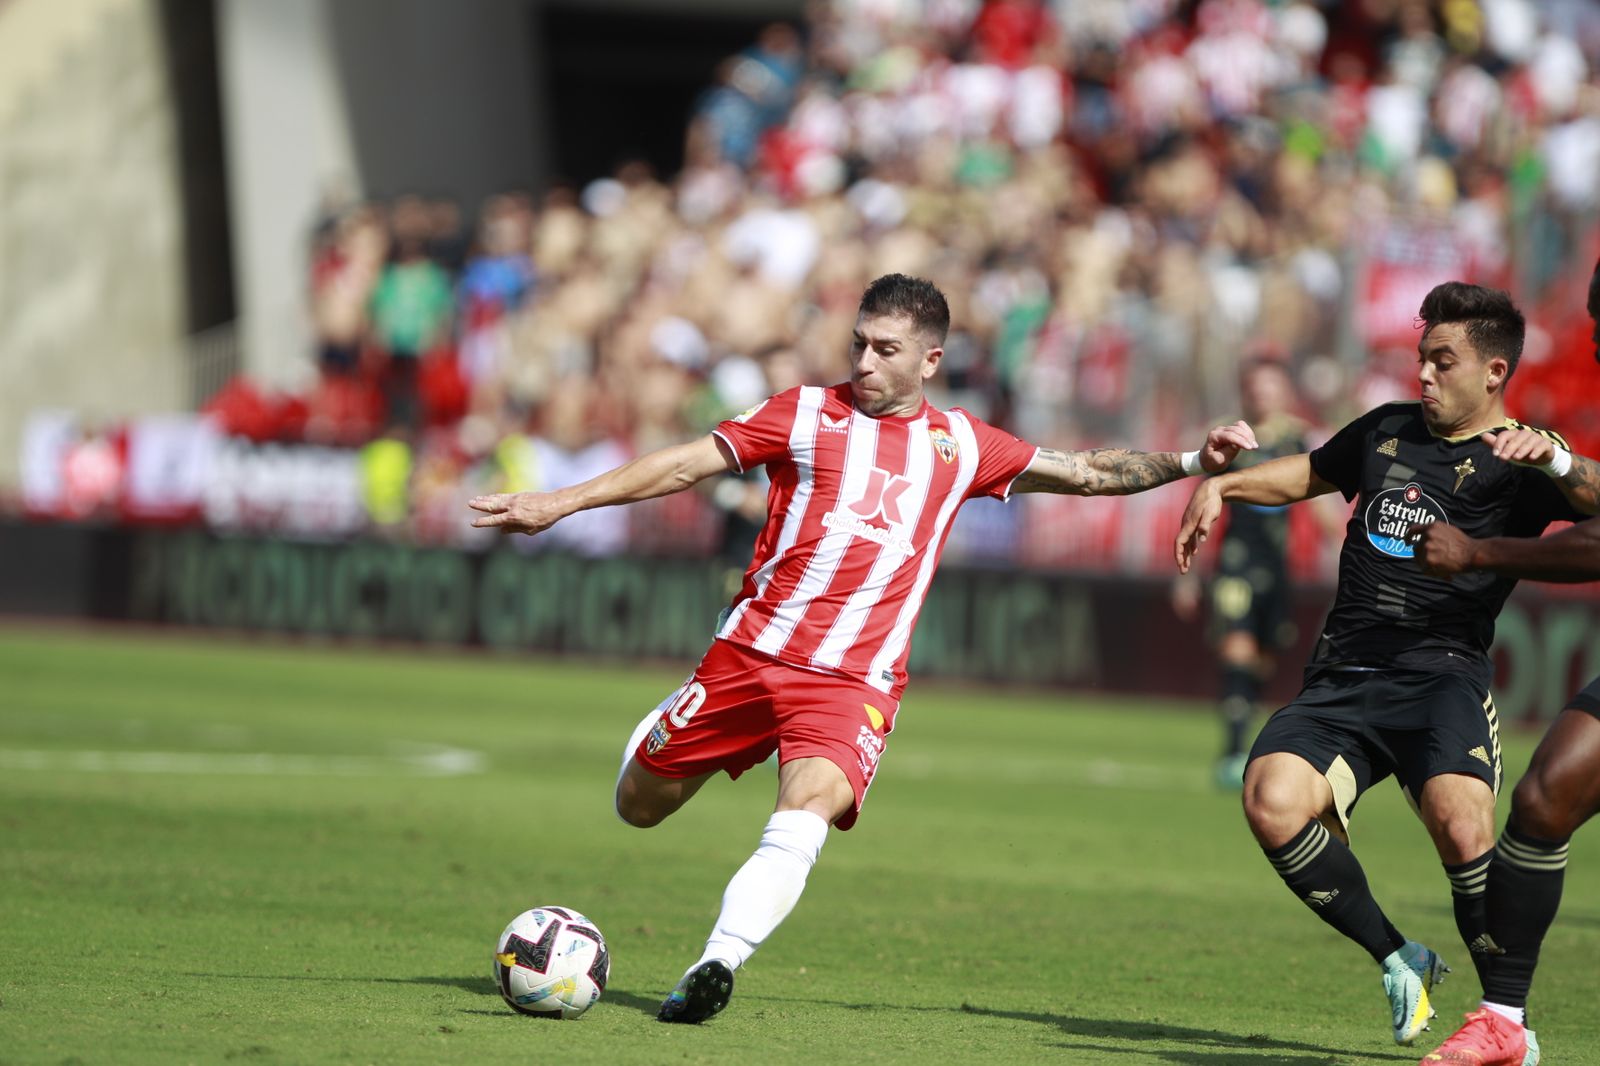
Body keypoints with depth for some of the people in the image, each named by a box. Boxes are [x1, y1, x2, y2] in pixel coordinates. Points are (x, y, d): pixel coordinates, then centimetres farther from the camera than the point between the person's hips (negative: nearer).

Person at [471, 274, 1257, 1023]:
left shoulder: (960, 445, 11)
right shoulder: (807, 413, 5)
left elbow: (1086, 473, 20)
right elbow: (684, 465, 3)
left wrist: (1191, 463, 9)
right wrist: (558, 503, -4)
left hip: (855, 681, -1)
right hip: (750, 651, 1)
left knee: (804, 816, -29)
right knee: (638, 806, 10)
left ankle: (718, 964, -35)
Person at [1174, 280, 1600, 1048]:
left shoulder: (1512, 464, 3)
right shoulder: (1387, 430, 20)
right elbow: (1310, 472, 40)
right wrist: (1221, 483, 29)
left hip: (1442, 675, -5)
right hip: (1341, 680, 5)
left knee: (1461, 826, -33)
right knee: (1271, 800, -24)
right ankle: (1398, 963, -4)